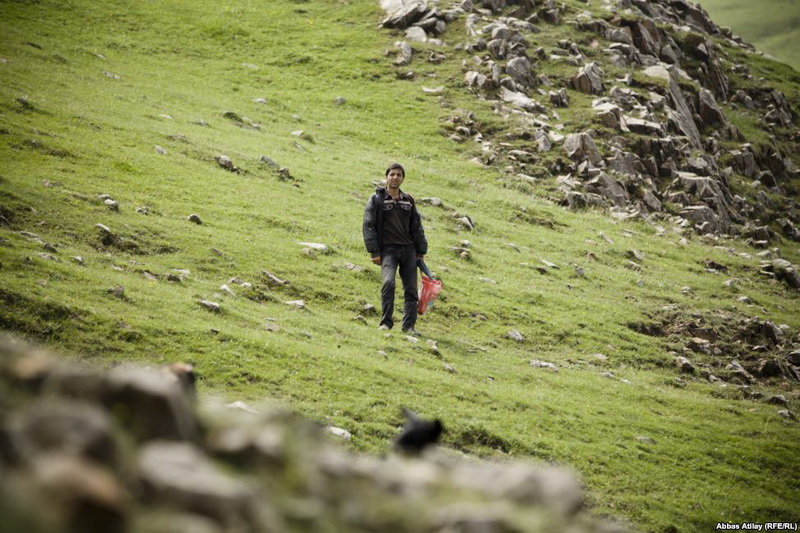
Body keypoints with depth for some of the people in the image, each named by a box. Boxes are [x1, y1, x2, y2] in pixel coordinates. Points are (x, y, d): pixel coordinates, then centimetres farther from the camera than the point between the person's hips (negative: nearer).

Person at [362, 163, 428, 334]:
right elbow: (369, 226, -2)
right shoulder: (376, 199, 3)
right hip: (388, 250, -4)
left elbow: (417, 227, 20)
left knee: (411, 289, 1)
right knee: (388, 282, -24)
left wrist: (421, 251, 14)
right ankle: (386, 322, -16)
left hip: (409, 250, 4)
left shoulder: (408, 200, 15)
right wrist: (374, 252, -10)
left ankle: (409, 325, 8)